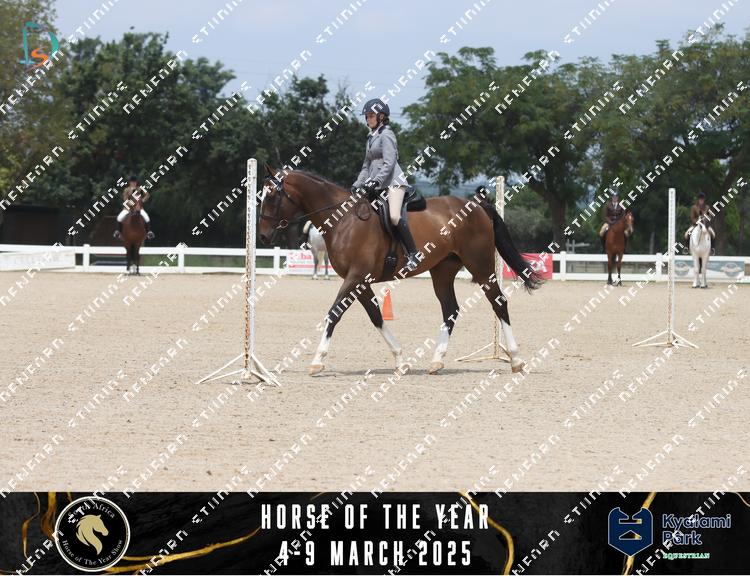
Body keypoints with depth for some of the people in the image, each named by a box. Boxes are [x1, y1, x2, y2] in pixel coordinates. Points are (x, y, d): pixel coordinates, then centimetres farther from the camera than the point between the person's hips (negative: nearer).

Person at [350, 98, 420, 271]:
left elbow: (389, 163, -15)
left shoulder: (386, 135, -6)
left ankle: (413, 254, -20)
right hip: (376, 184, 10)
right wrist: (358, 184, 13)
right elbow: (367, 165, 25)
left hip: (392, 181, -10)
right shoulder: (371, 138, 20)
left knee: (394, 216, -26)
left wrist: (376, 181, -22)